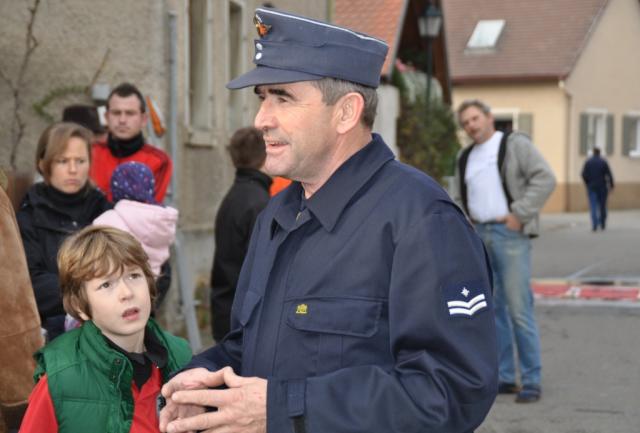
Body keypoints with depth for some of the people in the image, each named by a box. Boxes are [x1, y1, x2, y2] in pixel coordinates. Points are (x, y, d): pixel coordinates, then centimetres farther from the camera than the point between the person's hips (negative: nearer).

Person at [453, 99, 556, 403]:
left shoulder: (515, 144, -3)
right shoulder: (466, 158, 16)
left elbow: (545, 179, -13)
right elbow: (460, 198, 27)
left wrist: (520, 215, -16)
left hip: (510, 235, -7)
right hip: (479, 237, 7)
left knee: (519, 309, -9)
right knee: (491, 310, 7)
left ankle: (531, 381, -4)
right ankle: (504, 378, 14)